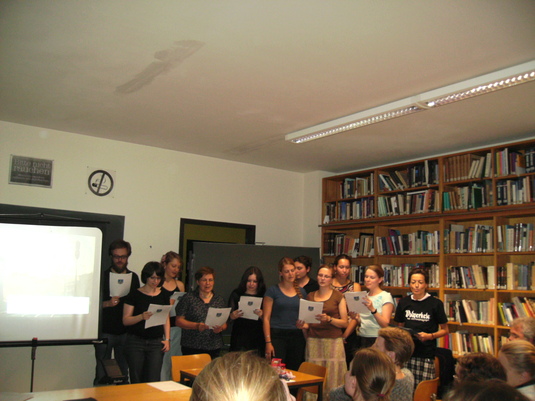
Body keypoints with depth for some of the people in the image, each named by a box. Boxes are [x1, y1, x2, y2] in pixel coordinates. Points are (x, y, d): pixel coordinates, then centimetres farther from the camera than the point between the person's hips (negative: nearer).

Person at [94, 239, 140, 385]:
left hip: (126, 332, 3)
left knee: (124, 373, 9)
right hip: (105, 331, -3)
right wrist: (107, 303, -22)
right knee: (102, 375, 0)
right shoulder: (103, 276, -1)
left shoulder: (133, 277, 8)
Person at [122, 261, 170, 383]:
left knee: (153, 380, -4)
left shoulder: (163, 296, 9)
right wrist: (141, 317, -22)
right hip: (135, 341, -2)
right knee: (136, 379, 1)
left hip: (156, 342, 2)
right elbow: (125, 320, -5)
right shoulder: (135, 295, -1)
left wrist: (167, 339, 4)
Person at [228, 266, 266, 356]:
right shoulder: (236, 295, 7)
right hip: (240, 338, 0)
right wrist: (234, 316, -16)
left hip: (258, 338, 0)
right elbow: (229, 317, 6)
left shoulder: (263, 296, 7)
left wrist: (261, 315, -17)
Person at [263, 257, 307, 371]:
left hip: (297, 337, 4)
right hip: (277, 336, -4)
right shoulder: (273, 291, 1)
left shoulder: (301, 292, 12)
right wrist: (268, 342, -10)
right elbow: (266, 318, -3)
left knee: (294, 372, 3)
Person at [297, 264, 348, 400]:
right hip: (313, 341, 3)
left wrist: (329, 319, -14)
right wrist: (302, 325, 0)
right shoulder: (310, 296, 15)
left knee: (332, 378, -6)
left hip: (333, 341, -3)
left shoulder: (338, 296, 4)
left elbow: (345, 323, 0)